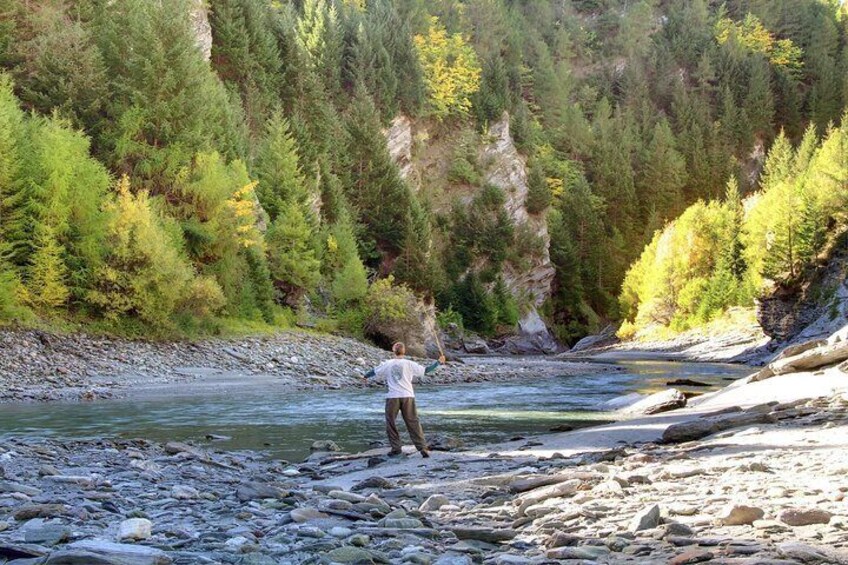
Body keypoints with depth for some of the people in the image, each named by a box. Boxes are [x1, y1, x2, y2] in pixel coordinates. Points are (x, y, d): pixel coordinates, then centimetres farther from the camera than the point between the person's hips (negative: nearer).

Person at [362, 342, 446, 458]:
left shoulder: (387, 364, 5)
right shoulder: (409, 364, 2)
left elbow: (374, 372, 19)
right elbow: (425, 370, 5)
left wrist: (365, 376, 40)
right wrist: (438, 363, 16)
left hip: (393, 397, 0)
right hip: (408, 396, 0)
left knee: (390, 423, 11)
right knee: (413, 423, 2)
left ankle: (396, 448, 8)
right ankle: (422, 448, -3)